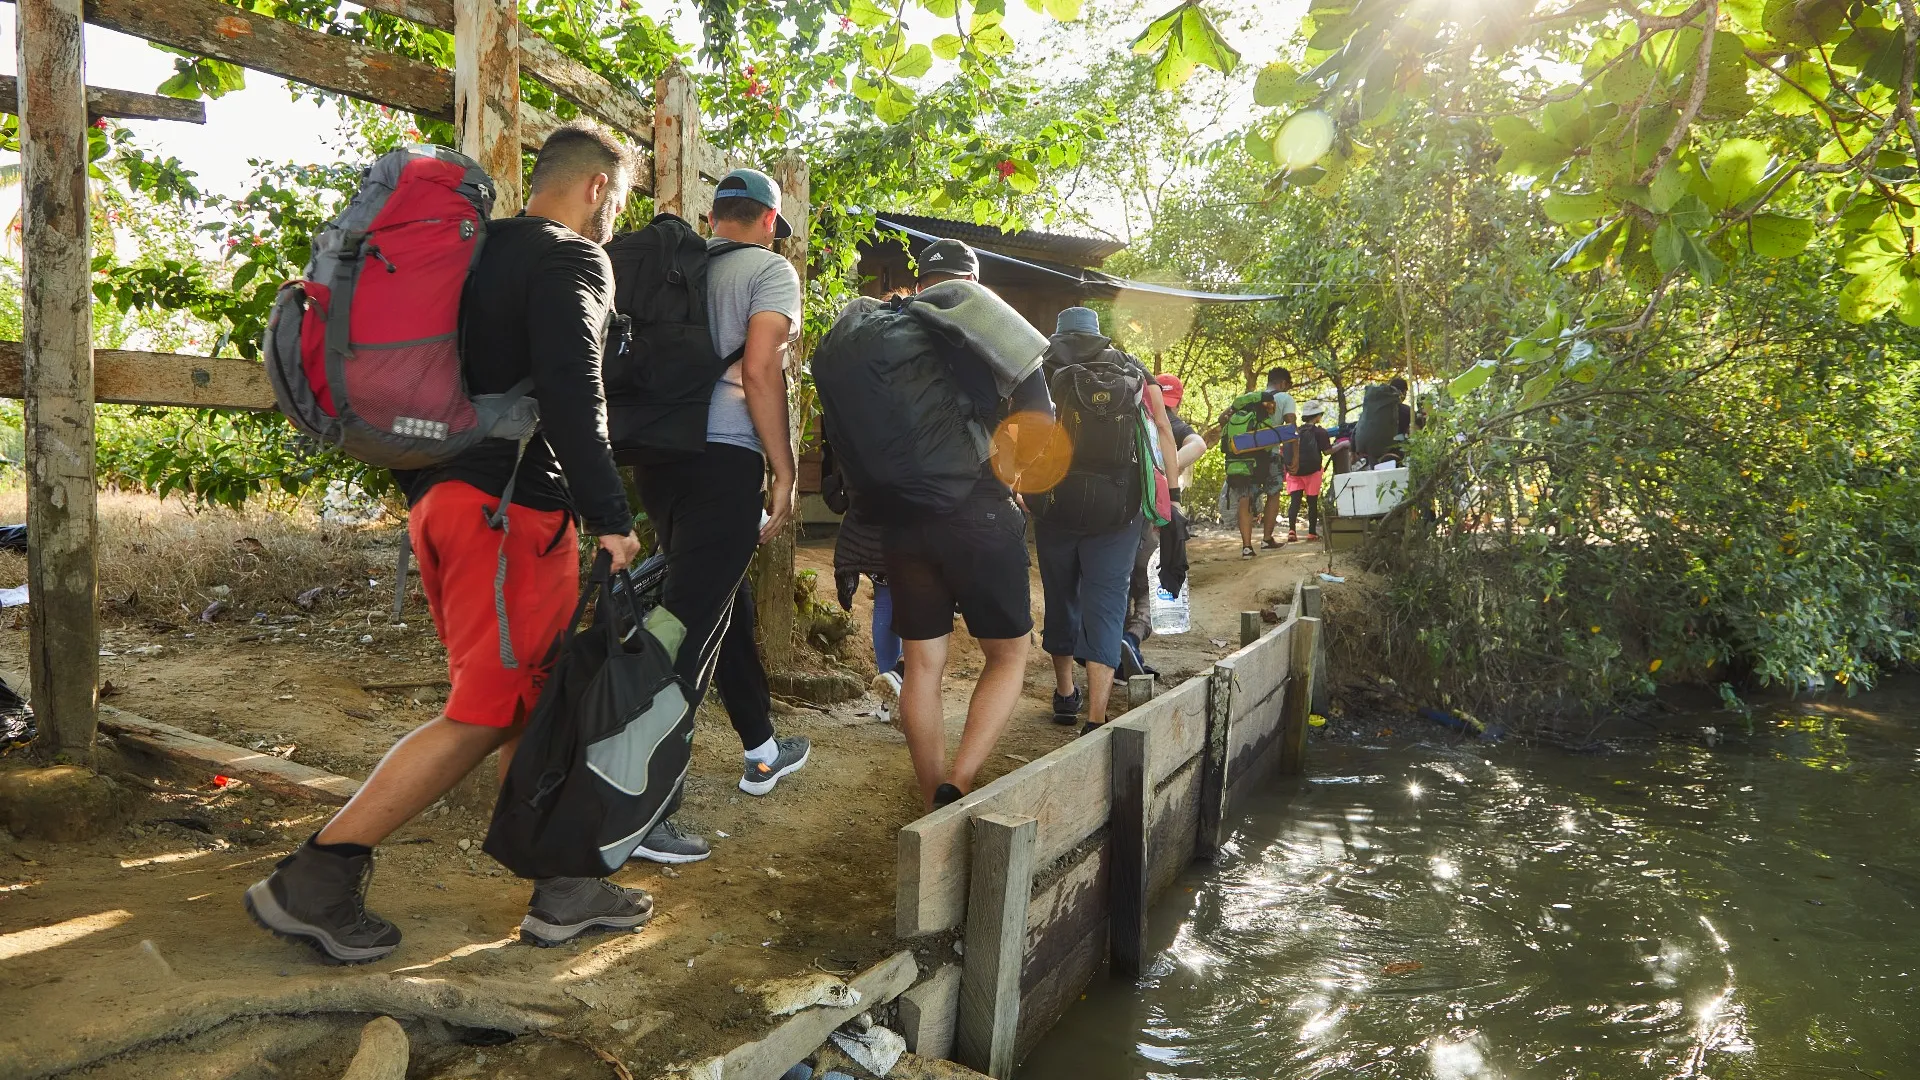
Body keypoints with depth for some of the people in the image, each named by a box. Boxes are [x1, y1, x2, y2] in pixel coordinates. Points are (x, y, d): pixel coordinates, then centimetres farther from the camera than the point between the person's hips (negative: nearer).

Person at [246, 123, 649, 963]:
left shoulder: (480, 252, 20)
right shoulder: (572, 259, -6)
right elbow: (571, 392, -20)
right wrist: (610, 516, -18)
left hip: (440, 493, 10)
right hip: (510, 504, -9)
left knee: (530, 701, 12)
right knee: (486, 712, -3)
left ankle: (562, 889, 18)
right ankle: (313, 881, 0)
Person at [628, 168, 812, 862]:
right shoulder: (769, 267, -1)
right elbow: (759, 370, -14)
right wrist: (784, 473, -9)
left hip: (658, 458, 8)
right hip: (723, 458, -7)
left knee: (730, 605, 21)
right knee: (690, 629, -7)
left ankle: (762, 751, 37)